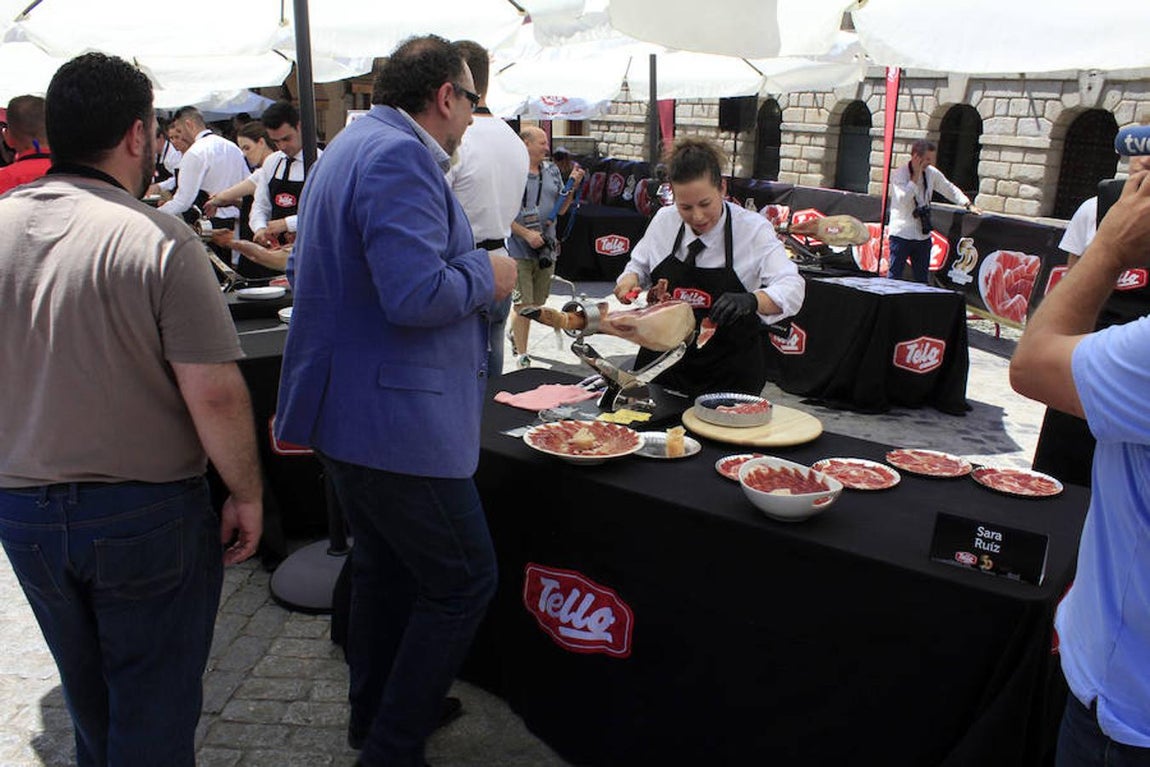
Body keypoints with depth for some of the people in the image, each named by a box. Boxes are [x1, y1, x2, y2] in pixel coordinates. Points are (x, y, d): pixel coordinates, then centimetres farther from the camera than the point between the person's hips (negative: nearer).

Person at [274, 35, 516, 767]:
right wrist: (486, 275, -11)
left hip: (347, 406, 11)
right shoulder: (400, 158, -18)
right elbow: (418, 295, -30)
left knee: (385, 566, 23)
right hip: (398, 421, -11)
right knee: (463, 584, 2)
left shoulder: (351, 146, 16)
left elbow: (309, 270, 24)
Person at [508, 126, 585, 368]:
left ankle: (515, 333, 40)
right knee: (523, 304, -3)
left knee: (537, 302, 15)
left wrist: (572, 186, 0)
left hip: (547, 248, 6)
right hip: (519, 250, -6)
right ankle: (522, 356, 8)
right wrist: (527, 234, -18)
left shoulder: (552, 171, 11)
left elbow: (561, 209, 15)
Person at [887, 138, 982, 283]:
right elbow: (902, 200, -25)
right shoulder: (899, 174, -11)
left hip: (923, 234, 6)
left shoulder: (932, 173, 6)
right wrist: (916, 176, -20)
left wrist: (968, 204, 10)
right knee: (895, 276, -5)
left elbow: (950, 189, 20)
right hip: (901, 234, -6)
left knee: (923, 279, 10)